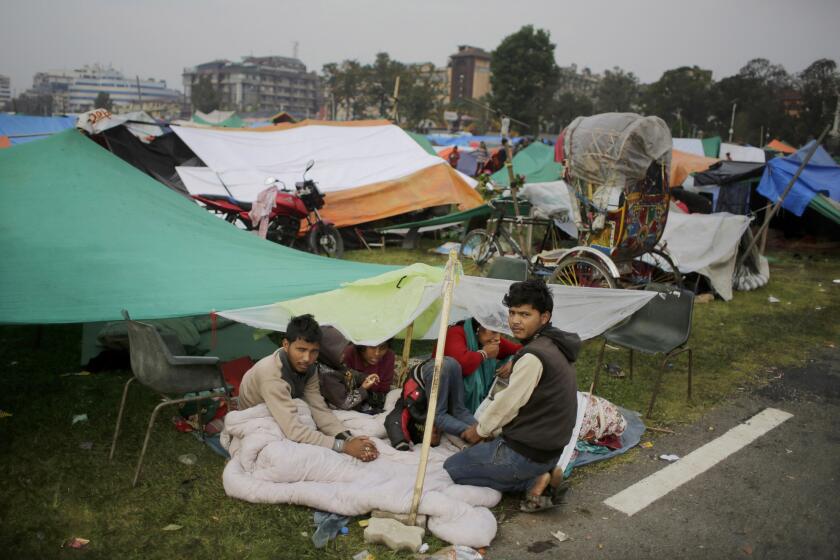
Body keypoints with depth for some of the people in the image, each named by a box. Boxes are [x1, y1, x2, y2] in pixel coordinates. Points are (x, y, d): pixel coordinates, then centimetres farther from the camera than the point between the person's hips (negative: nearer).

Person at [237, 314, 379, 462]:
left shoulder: (307, 367, -15)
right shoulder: (271, 374, -38)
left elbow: (319, 409, -18)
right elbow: (293, 431, -44)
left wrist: (348, 439, -34)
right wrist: (343, 446, -45)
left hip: (286, 418, 6)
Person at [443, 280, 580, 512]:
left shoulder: (534, 356, -25)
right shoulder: (554, 347, 6)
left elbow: (508, 403, -17)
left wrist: (481, 429, 1)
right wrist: (488, 428, 12)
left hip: (525, 453, -9)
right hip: (548, 447, 9)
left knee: (451, 468, 5)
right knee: (479, 450, 29)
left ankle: (533, 481, -4)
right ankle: (540, 475, 9)